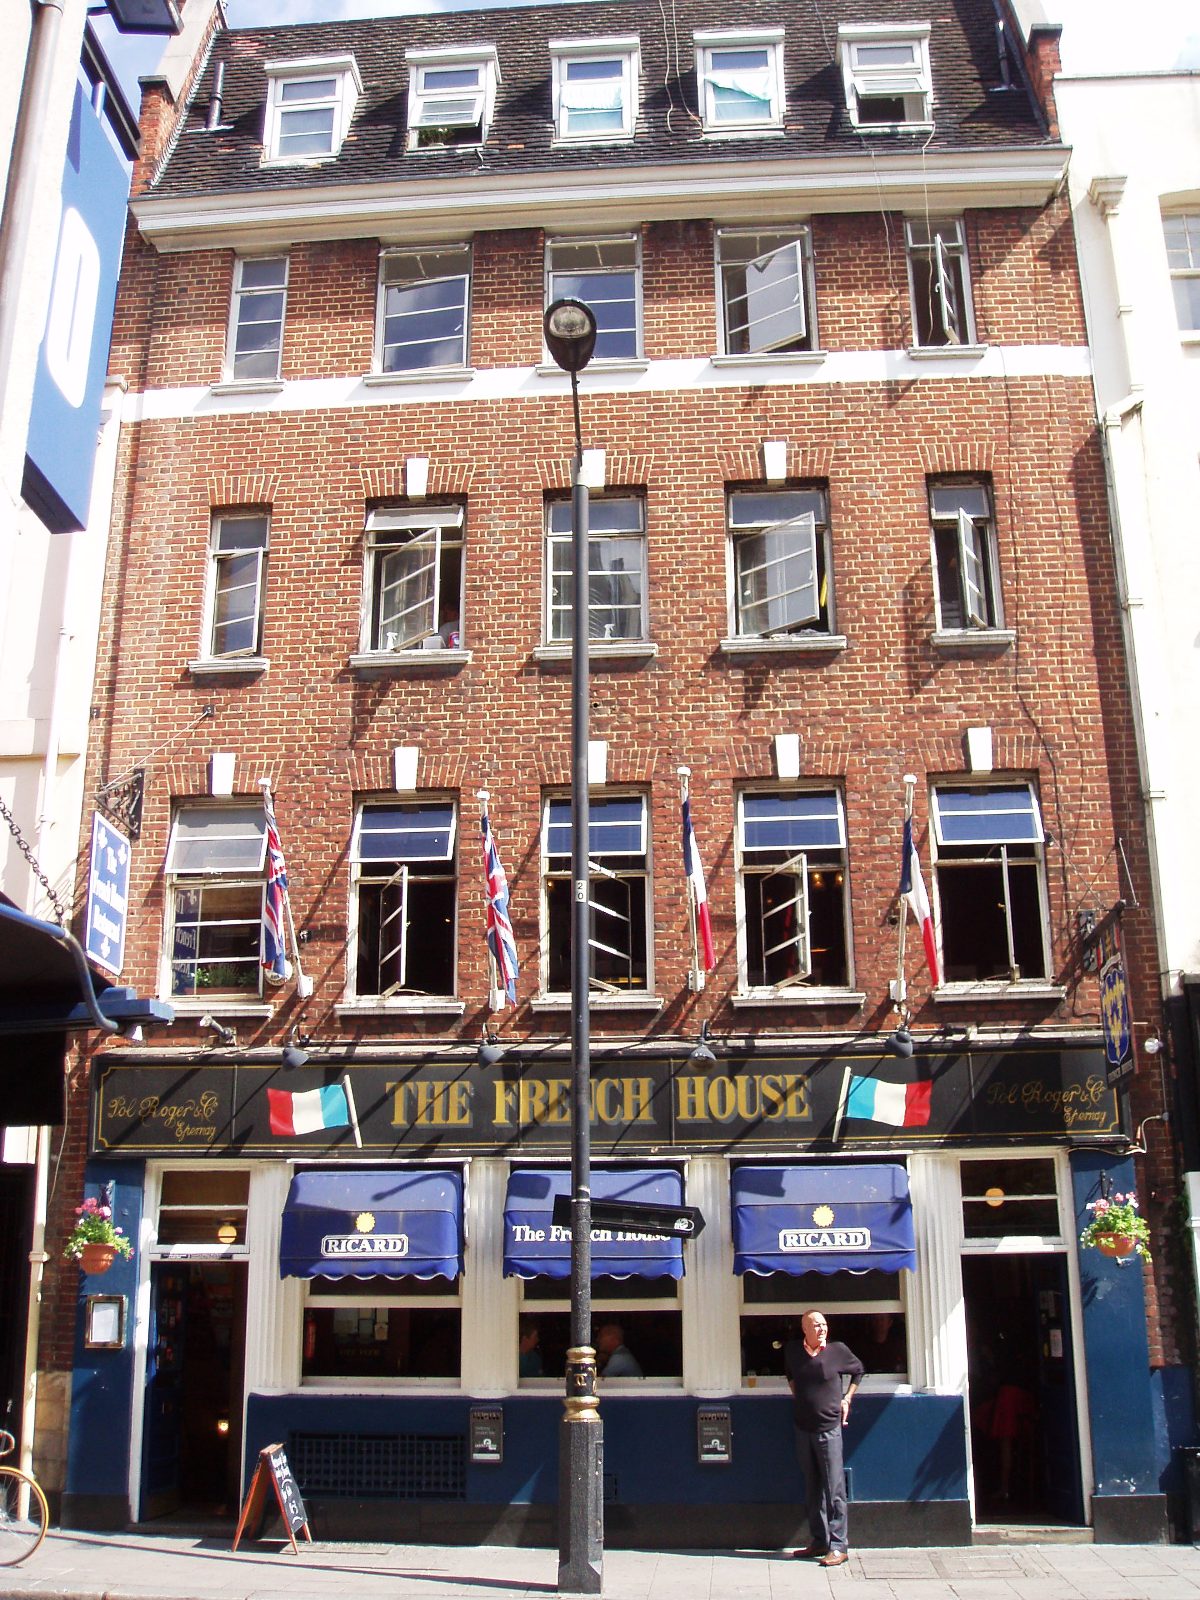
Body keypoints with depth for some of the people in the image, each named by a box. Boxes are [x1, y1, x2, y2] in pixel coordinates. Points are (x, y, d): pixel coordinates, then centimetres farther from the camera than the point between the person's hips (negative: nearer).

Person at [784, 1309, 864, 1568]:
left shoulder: (838, 1350, -8)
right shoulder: (792, 1350, 0)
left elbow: (858, 1371, 12)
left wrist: (847, 1399, 6)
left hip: (829, 1428, -4)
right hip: (803, 1428, 4)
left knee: (834, 1489, -5)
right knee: (812, 1489, 12)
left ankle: (838, 1546, -3)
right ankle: (818, 1541, 20)